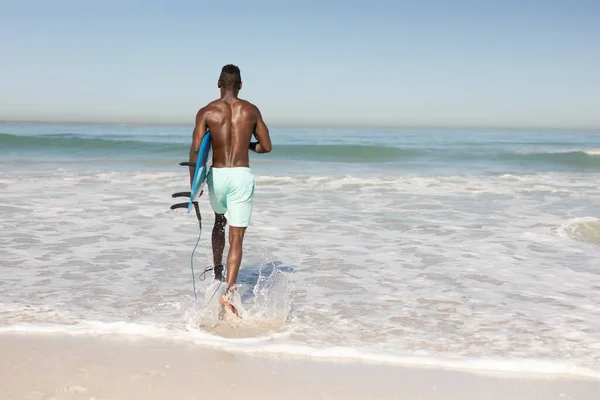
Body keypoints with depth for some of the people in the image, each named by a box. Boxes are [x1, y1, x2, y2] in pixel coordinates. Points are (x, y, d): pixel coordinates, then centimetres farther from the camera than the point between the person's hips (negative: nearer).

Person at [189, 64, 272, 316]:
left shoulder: (206, 112, 0)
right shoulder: (251, 111, 4)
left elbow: (195, 149, -9)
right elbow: (266, 146, 8)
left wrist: (193, 184, -2)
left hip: (217, 174, 1)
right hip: (241, 175, -1)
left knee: (220, 222, 30)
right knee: (236, 238, -1)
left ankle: (218, 274, 41)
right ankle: (228, 292, -14)